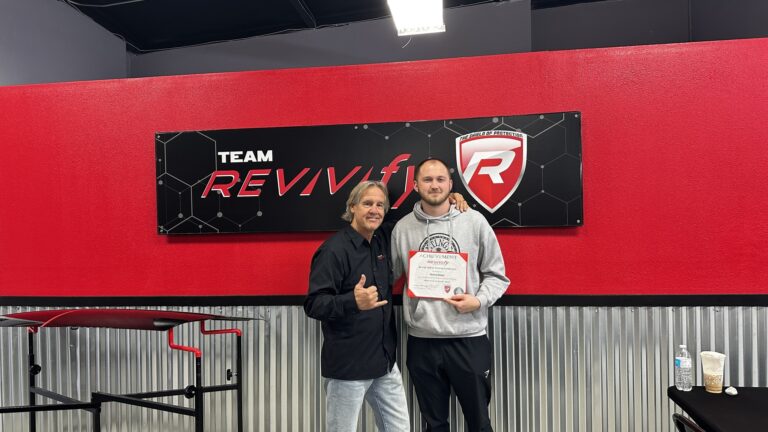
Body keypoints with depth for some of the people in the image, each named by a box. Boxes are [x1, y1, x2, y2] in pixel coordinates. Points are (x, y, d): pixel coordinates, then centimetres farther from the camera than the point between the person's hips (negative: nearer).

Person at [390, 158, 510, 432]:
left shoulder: (474, 221, -1)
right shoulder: (402, 228, 3)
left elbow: (496, 274, 3)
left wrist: (478, 300, -13)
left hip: (469, 338, -1)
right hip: (421, 341, 2)